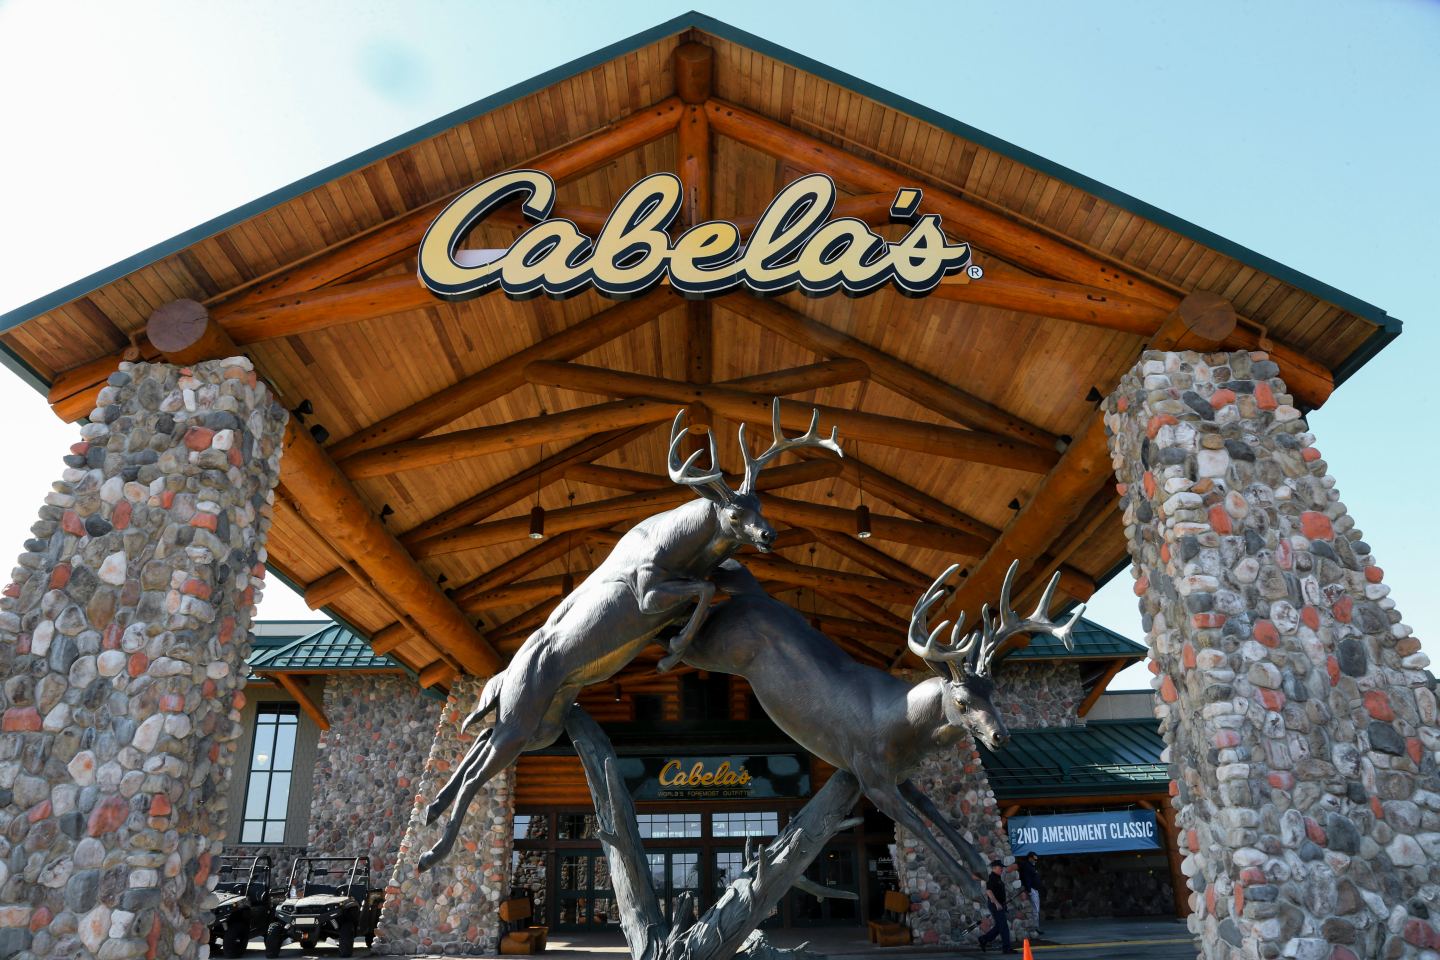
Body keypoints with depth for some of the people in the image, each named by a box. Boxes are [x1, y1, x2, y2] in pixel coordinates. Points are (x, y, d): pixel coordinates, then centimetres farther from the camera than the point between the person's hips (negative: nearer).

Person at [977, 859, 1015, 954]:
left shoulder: (998, 878, 17)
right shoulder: (991, 878, -14)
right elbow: (988, 891, -23)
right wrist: (996, 903, -28)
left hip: (999, 905, 10)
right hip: (995, 905, -10)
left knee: (999, 926, 12)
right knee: (1003, 926, -7)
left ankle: (984, 940, 18)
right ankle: (1006, 947, -2)